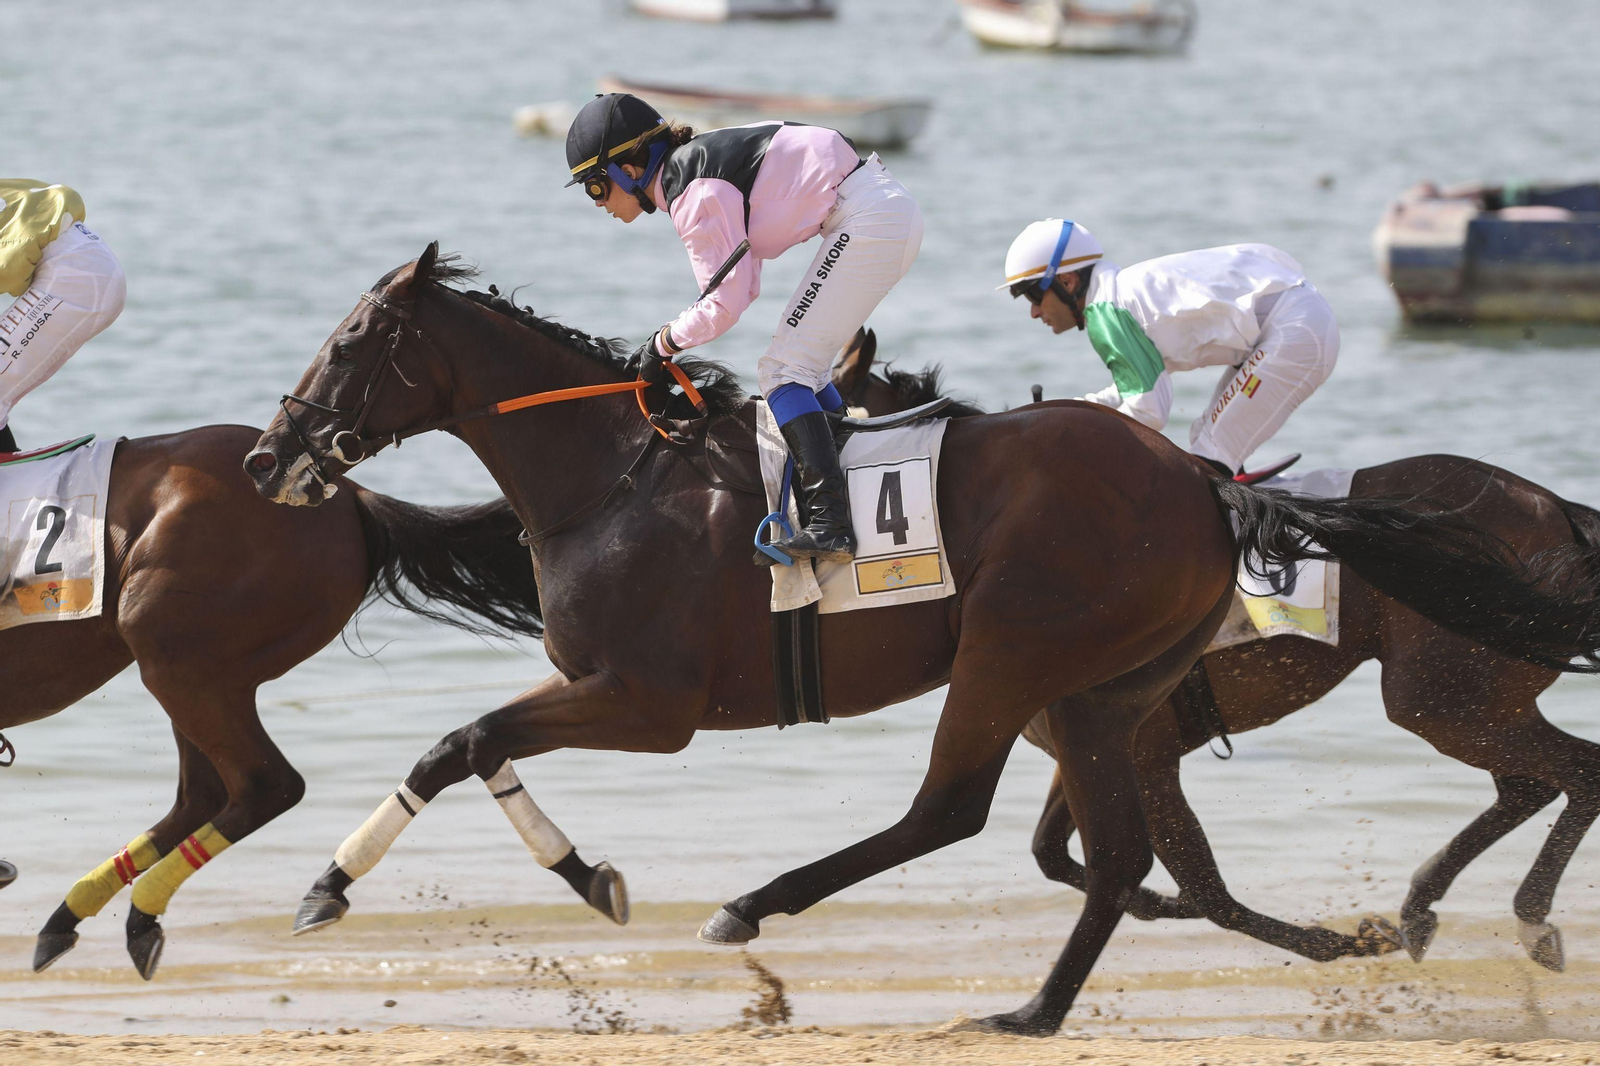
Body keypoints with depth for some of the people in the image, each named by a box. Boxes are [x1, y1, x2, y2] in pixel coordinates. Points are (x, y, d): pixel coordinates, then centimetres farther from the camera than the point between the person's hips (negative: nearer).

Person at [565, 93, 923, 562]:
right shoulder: (694, 163, 15)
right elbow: (744, 285, 19)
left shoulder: (695, 195, -15)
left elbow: (725, 304, -15)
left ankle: (830, 524, -21)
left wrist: (666, 341, 0)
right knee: (802, 371, 18)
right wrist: (680, 333, 8)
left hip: (867, 222, -10)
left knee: (782, 372, -11)